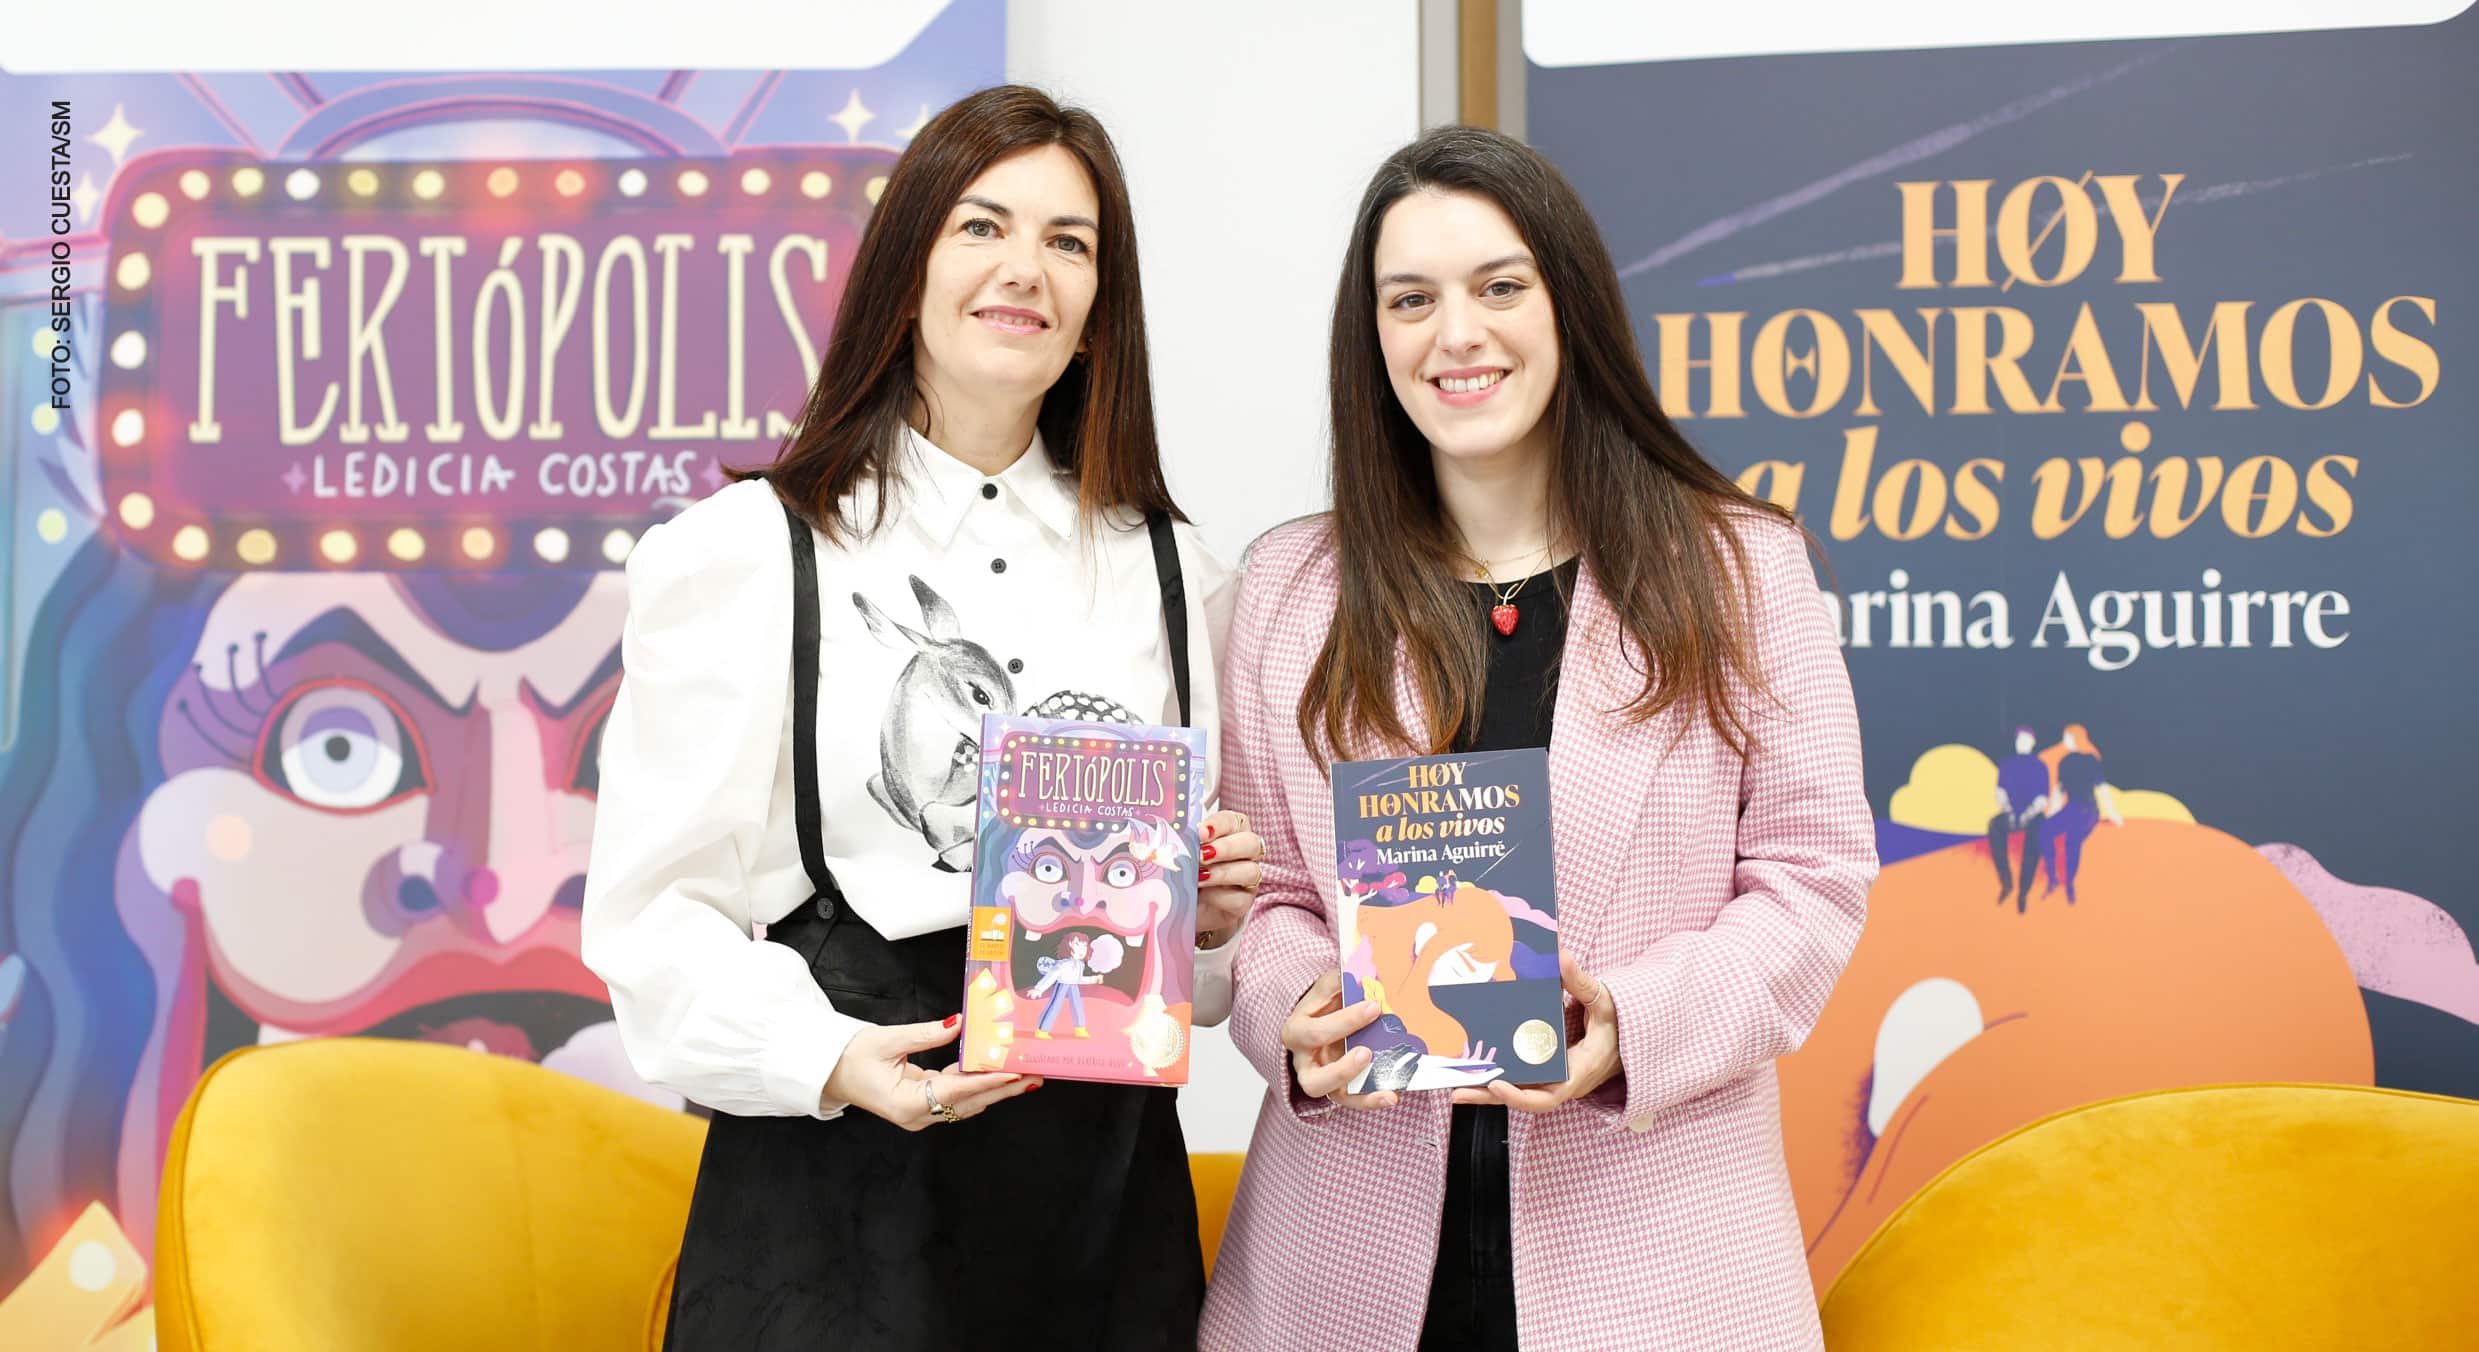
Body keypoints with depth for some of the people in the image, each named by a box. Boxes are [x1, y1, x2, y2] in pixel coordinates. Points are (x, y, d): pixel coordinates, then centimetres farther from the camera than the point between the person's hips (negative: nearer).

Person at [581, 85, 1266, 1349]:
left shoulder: (1169, 573, 10)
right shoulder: (739, 557, -3)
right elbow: (656, 914, -7)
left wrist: (1211, 918, -5)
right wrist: (829, 1058, -22)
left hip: (1103, 1181, 4)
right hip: (835, 1182, -3)